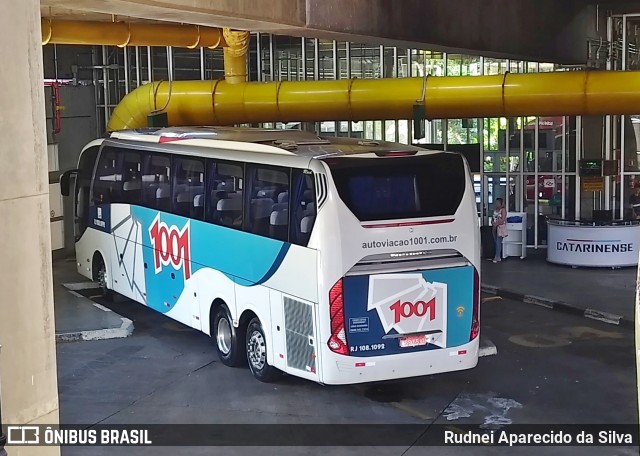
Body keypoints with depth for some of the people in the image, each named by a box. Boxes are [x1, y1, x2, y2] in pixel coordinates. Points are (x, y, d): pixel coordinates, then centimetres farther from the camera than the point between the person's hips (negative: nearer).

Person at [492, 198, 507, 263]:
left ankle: (497, 257, -8)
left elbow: (503, 220, -16)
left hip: (501, 227, -7)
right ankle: (498, 257, 12)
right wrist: (493, 222, 0)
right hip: (495, 228, 7)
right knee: (496, 242, 7)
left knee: (498, 242, -10)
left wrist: (496, 224, -17)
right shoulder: (495, 209, 13)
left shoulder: (503, 210, -8)